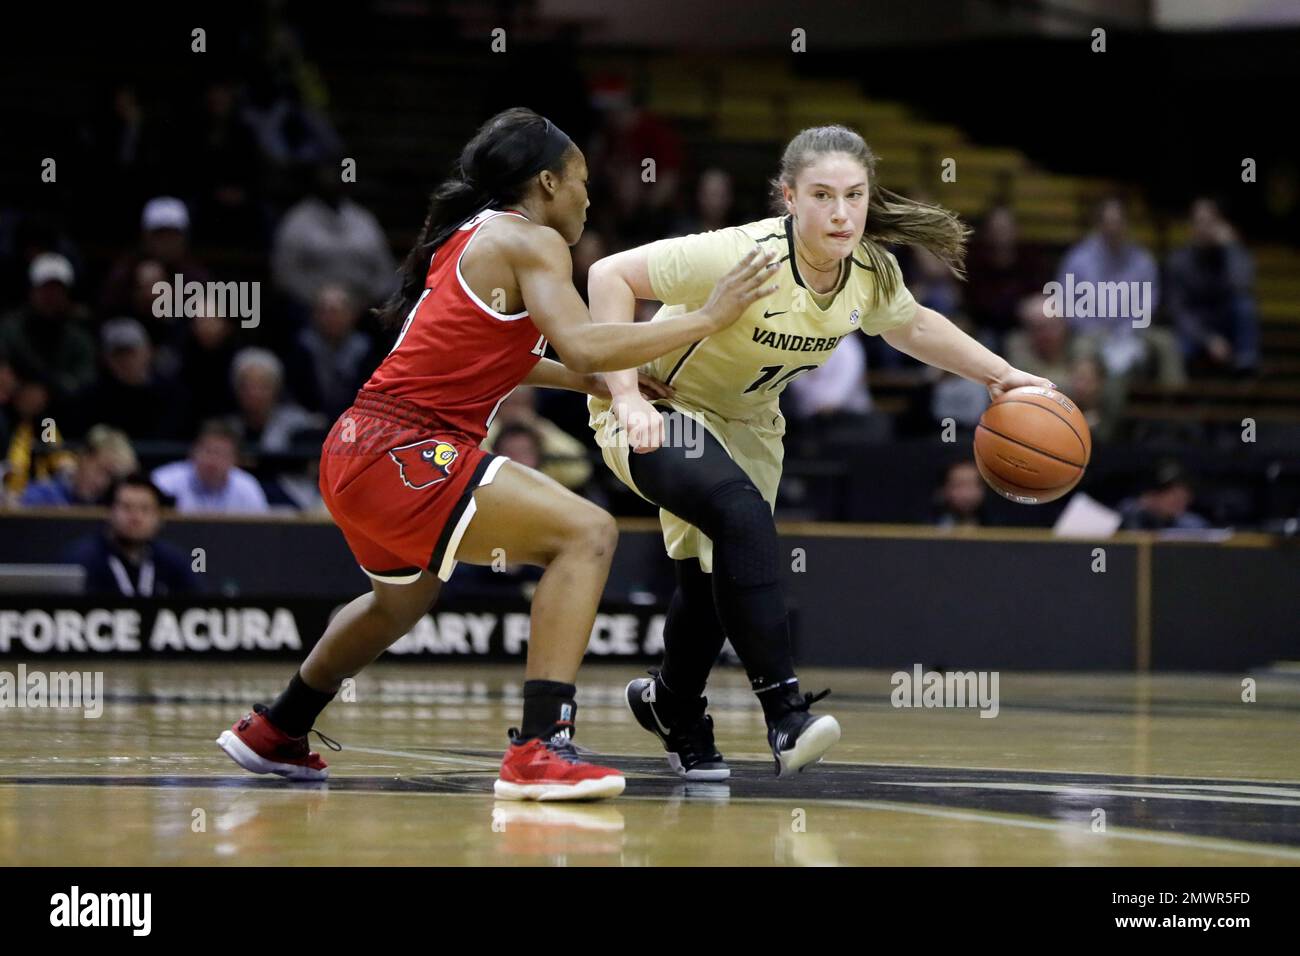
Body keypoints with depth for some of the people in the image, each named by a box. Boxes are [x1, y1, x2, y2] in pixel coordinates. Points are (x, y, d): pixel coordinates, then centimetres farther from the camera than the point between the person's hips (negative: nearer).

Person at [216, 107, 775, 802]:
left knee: (403, 600, 36)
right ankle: (538, 749, -28)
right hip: (401, 453, -10)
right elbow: (583, 346, -22)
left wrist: (593, 381, 27)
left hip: (356, 451, 10)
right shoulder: (531, 241, -7)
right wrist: (707, 318, -16)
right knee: (586, 533, -18)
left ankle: (273, 734, 54)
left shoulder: (467, 237, 20)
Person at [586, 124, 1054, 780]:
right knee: (742, 514, -33)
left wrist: (1002, 376, 5)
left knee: (716, 576, 15)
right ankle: (784, 710, -32)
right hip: (656, 414, -7)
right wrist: (626, 395, -38)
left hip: (744, 423, 7)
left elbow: (912, 327, 11)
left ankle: (671, 708, 45)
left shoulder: (871, 272, -14)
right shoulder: (743, 256, -35)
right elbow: (610, 275, -32)